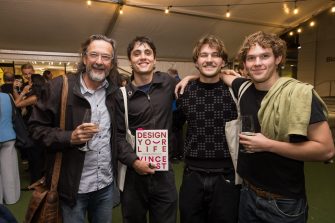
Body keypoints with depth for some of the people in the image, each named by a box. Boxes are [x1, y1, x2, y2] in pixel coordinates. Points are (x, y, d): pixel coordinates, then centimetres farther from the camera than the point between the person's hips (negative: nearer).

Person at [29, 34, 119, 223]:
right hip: (73, 186, -3)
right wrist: (70, 137, -24)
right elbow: (37, 127, -8)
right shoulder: (60, 86, -11)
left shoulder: (114, 90, 1)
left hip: (107, 184, 4)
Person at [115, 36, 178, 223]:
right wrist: (133, 161, -17)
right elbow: (119, 135, -5)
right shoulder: (121, 95, -3)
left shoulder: (168, 83, 2)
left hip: (164, 171, 1)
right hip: (133, 172, -1)